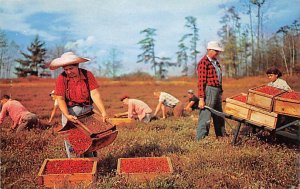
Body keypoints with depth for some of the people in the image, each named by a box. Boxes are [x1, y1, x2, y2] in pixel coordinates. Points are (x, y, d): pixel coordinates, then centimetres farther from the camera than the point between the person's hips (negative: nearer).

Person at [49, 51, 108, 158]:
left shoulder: (88, 75, -9)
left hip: (87, 110, 1)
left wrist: (103, 112, -24)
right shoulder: (61, 79, -10)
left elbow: (95, 94, -15)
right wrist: (67, 115, -28)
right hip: (70, 111, -1)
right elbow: (60, 99, -13)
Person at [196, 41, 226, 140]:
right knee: (205, 118, -7)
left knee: (219, 117, 21)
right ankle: (200, 139, 0)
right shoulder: (203, 63, -14)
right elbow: (201, 82, -19)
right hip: (209, 91, -10)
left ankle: (221, 136, 36)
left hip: (217, 91, 10)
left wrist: (220, 91, 18)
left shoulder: (215, 62, 15)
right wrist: (201, 98, -22)